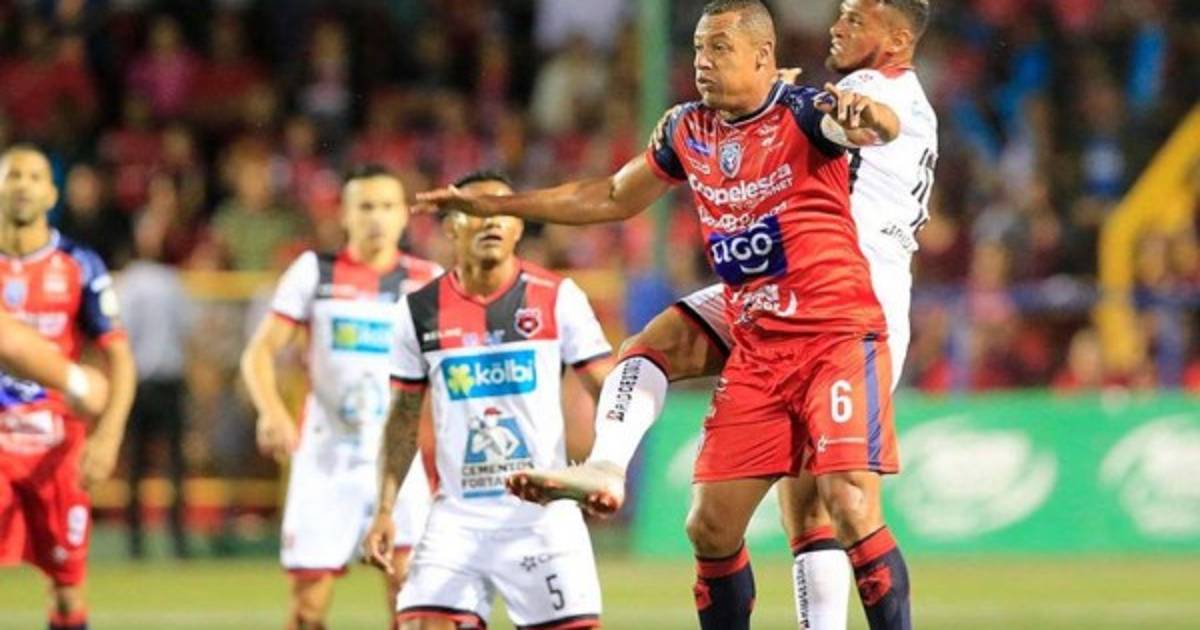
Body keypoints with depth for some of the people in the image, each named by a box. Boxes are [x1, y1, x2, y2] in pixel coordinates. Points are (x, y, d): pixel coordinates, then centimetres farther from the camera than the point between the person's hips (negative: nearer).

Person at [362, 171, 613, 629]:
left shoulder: (556, 299, -2)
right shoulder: (421, 311, 4)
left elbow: (606, 392, -1)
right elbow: (403, 419, 12)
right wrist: (384, 511, 5)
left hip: (543, 513, -1)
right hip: (457, 519, 1)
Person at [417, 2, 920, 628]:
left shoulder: (803, 112, -10)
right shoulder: (688, 130, 9)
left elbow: (884, 128, -31)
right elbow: (613, 198, 24)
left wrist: (865, 114, -55)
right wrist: (494, 204, 24)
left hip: (837, 338, -6)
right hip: (754, 353, 6)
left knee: (852, 511, -19)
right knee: (710, 528, 3)